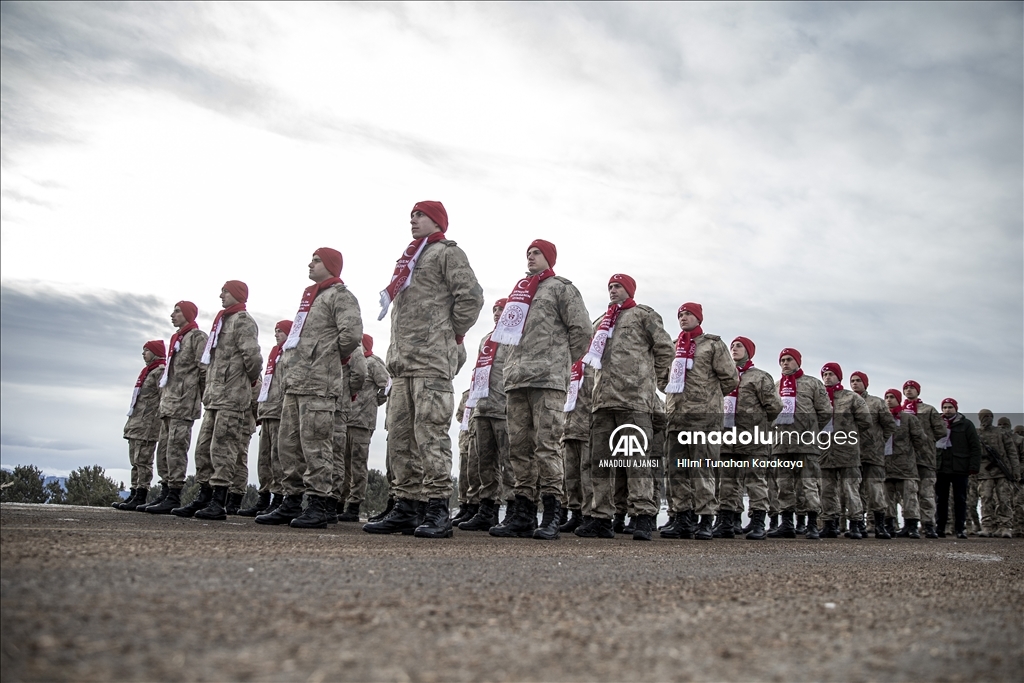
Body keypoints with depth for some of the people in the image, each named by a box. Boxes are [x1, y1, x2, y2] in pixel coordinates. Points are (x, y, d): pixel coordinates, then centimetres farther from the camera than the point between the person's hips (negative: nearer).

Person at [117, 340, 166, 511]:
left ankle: (140, 498, -9)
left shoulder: (161, 372, -7)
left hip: (148, 425, -10)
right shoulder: (147, 371, 22)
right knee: (135, 462, 10)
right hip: (136, 424, 10)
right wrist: (131, 422, 21)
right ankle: (134, 495, 14)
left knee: (143, 461, -10)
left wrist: (156, 420, -22)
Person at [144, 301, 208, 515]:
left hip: (184, 402, -9)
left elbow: (204, 370, -10)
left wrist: (206, 398, -12)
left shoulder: (197, 337, -4)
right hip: (168, 403, 9)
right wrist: (163, 397, 20)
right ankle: (165, 493, 15)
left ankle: (174, 497, -12)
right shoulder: (176, 338, 24)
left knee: (175, 449, -12)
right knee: (163, 449, 10)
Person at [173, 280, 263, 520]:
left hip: (233, 397, -10)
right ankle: (204, 498, 16)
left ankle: (218, 503, -8)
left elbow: (253, 357, -18)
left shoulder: (243, 321, -7)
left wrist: (248, 381, -3)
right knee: (204, 448, 10)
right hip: (214, 397, 10)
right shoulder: (222, 321, 23)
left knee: (222, 448, -10)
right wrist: (209, 389, 18)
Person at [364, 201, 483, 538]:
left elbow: (471, 297, -10)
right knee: (399, 436, 6)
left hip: (433, 360, -9)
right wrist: (395, 353, 18)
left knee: (430, 433, -12)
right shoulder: (409, 260, 27)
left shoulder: (447, 252, 1)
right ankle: (405, 507, 11)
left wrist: (450, 335, -4)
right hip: (401, 361, 9)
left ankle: (438, 511, -10)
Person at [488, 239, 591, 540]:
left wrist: (561, 361, 4)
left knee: (546, 445, -11)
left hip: (547, 379, -7)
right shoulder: (519, 290, 26)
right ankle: (523, 515, 8)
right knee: (519, 447, 4)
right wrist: (513, 366, 16)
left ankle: (551, 515, -8)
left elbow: (581, 329, -1)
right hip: (515, 379, 7)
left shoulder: (561, 287, 5)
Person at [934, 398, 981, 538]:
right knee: (941, 500, 5)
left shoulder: (965, 424, 4)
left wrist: (974, 467, -9)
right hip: (940, 469, 2)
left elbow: (975, 447, 0)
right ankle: (939, 528, 9)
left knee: (960, 500, 3)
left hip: (959, 469, -2)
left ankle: (960, 529, 7)